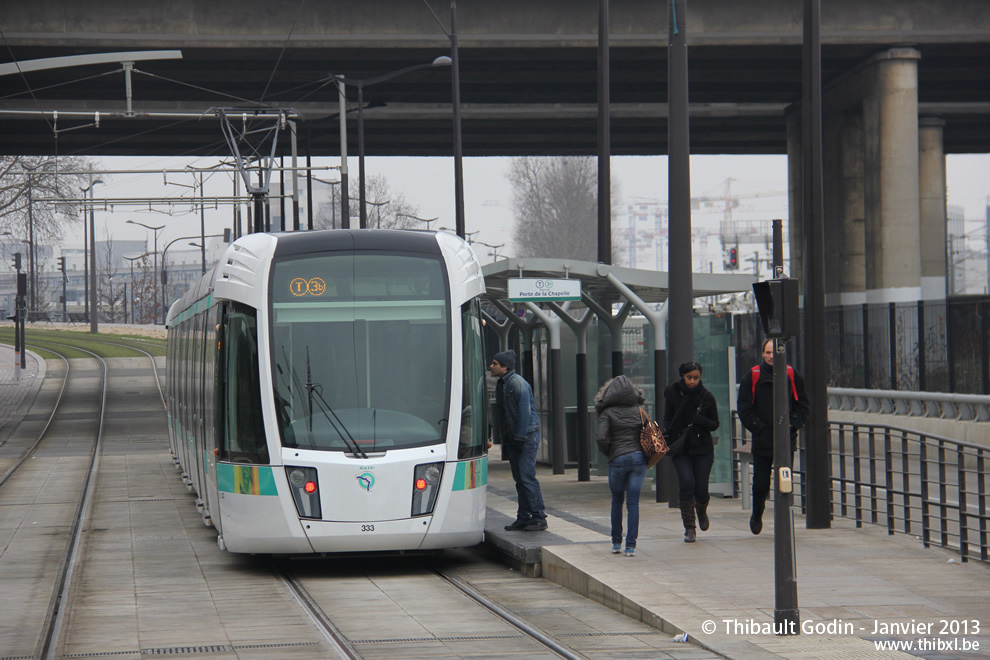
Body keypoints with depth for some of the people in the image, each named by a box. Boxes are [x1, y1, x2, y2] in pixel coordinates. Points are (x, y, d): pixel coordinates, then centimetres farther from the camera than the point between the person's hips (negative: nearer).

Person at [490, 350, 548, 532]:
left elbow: (525, 412, -18)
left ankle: (539, 518, -6)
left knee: (527, 476, -10)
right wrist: (505, 440, 15)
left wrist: (521, 438, -19)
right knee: (519, 478, 9)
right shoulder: (501, 385, 14)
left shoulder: (518, 383, -14)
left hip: (527, 435, -9)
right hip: (512, 438, 9)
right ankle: (524, 517, 13)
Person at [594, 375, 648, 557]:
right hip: (639, 458, 2)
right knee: (633, 502, 1)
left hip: (618, 459, -2)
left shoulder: (607, 413, -2)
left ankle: (616, 542, 18)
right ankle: (631, 545, -6)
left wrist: (607, 452, 4)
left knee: (617, 501, 15)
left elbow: (601, 438, -13)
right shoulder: (638, 410, 8)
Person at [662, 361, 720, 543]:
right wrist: (667, 434, -11)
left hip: (703, 448, 0)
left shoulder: (706, 397, -2)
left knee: (701, 490, -3)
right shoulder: (672, 393, 0)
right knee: (687, 482, -19)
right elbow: (667, 419, 9)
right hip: (680, 448, 0)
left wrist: (698, 420, -15)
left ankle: (701, 510, 35)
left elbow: (715, 424, 4)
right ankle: (689, 528, -8)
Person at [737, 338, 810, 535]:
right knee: (760, 484, 5)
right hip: (762, 441, 0)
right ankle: (756, 516, 29)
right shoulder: (752, 377, 0)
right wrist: (758, 427, -7)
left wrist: (793, 424, -3)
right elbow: (744, 408, 2)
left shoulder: (791, 375, 4)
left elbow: (803, 404, 11)